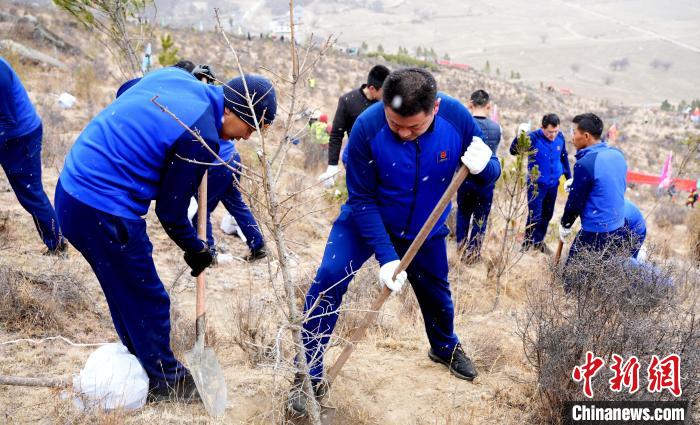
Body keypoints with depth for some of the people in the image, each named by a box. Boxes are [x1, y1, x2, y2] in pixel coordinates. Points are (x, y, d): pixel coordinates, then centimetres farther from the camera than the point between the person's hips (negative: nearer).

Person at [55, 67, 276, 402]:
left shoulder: (174, 75, 3)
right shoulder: (200, 138, -19)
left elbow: (125, 91, 24)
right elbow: (170, 211, -10)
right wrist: (195, 249, 7)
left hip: (71, 190, 9)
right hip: (104, 214, -9)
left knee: (123, 290, 24)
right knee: (148, 301, 9)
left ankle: (140, 363, 43)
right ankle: (164, 383, 28)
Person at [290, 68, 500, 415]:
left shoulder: (457, 118, -25)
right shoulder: (367, 127, -32)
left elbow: (489, 172, -11)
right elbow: (362, 199, -24)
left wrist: (484, 166, -36)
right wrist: (386, 256, -30)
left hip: (425, 228, 3)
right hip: (367, 218, -2)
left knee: (435, 290, 19)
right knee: (329, 278, -19)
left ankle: (445, 348, 53)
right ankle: (309, 375, -3)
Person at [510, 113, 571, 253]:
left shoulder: (560, 137, -5)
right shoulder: (533, 138, -20)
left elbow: (564, 157, 12)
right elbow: (513, 151, -33)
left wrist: (568, 177, 16)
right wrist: (519, 135, -51)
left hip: (553, 183, 5)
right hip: (536, 184, -5)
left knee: (547, 215, 15)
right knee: (535, 216, -6)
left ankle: (539, 242, 32)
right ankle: (528, 244, 12)